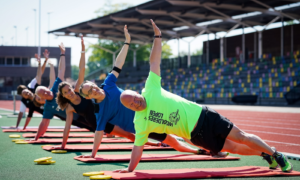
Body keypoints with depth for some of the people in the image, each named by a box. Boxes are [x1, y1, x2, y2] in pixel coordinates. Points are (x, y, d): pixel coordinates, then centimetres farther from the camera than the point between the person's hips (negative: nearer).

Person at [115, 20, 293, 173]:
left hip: (201, 115, 0)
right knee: (233, 147, 3)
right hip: (196, 134, 0)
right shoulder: (140, 123, -6)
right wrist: (129, 170, -9)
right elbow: (138, 148, -2)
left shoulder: (150, 90, -7)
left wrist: (157, 36, -7)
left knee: (241, 137, 2)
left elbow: (154, 62, -5)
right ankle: (265, 154, 28)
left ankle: (275, 154, 21)